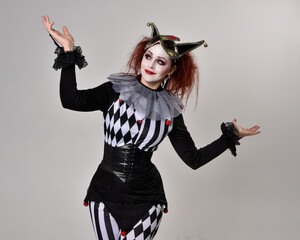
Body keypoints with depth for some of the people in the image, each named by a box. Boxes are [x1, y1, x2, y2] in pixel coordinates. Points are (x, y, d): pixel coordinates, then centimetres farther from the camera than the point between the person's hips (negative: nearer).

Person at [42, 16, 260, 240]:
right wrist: (68, 52, -24)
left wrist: (231, 135, -2)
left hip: (145, 198, 0)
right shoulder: (115, 91, -4)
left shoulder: (170, 110, 0)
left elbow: (194, 159, 0)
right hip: (105, 194, 0)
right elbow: (71, 101, -20)